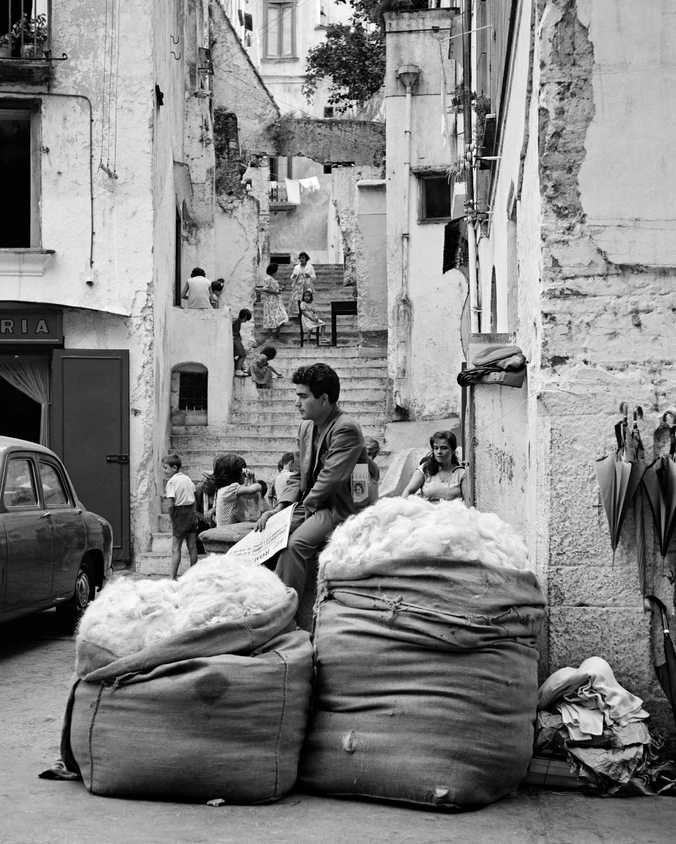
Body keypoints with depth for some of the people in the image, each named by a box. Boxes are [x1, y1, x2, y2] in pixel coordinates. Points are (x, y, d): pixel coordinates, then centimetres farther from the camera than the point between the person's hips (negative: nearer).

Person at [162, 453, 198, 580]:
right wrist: (191, 512, 16)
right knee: (192, 546, 11)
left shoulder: (171, 481, -11)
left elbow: (171, 504, -16)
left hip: (180, 513, -7)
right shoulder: (187, 479, 9)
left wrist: (172, 517, -4)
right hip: (191, 512, 7)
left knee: (175, 549, -4)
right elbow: (194, 499, 10)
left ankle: (173, 578, -7)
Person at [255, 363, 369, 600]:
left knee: (295, 543, -31)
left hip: (338, 509, -9)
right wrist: (281, 507, 0)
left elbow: (331, 478, -21)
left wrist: (304, 508, -16)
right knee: (264, 532, -7)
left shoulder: (346, 429, -16)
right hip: (309, 505, 9)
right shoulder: (306, 427, 13)